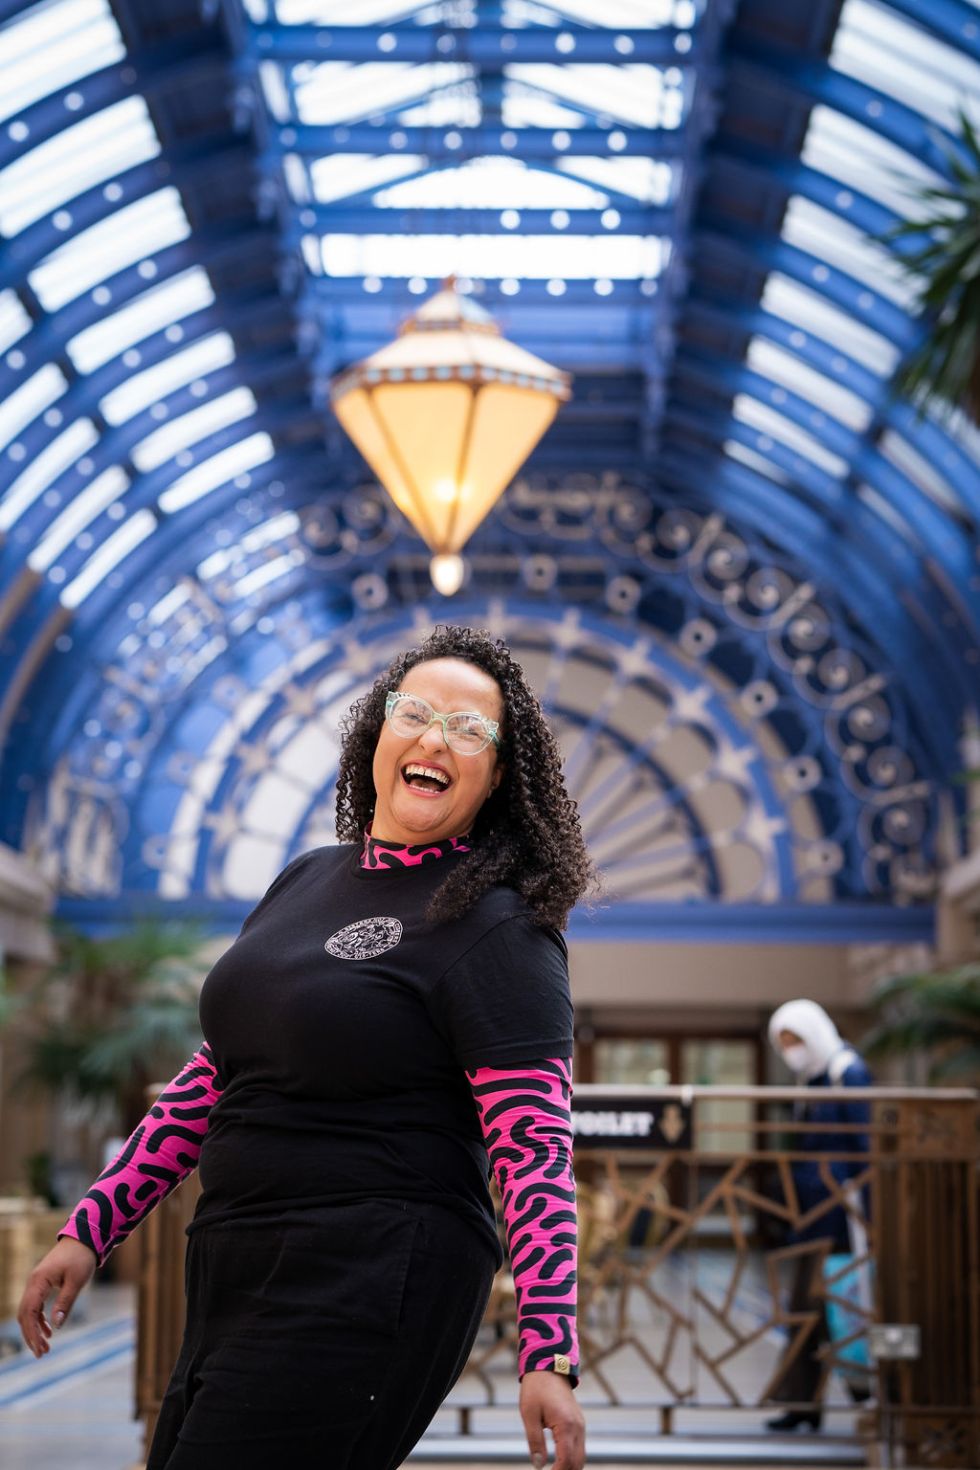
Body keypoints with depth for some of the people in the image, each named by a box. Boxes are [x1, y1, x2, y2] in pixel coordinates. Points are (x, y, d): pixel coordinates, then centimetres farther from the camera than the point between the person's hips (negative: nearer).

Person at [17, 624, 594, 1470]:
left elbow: (536, 1149, -14)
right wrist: (92, 1227, 16)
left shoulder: (496, 928, -8)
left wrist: (549, 1356, -22)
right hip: (238, 1275, 8)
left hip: (369, 1288, -8)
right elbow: (216, 1075, 19)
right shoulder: (306, 882, 14)